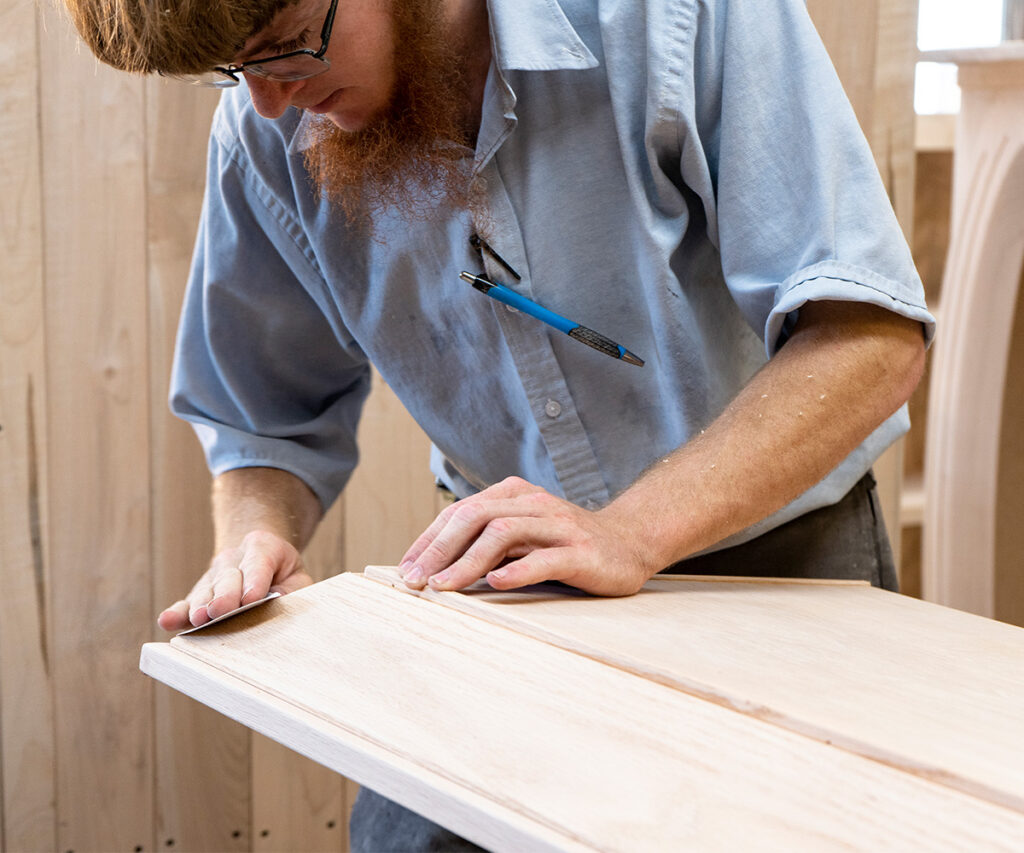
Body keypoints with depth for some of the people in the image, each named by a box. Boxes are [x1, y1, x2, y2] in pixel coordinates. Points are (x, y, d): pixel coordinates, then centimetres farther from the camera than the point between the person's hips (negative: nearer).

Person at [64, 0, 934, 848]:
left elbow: (871, 332, -25)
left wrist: (632, 531, -34)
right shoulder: (266, 135, -9)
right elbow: (269, 417, 5)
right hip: (515, 578, 3)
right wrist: (255, 541, -17)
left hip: (779, 554, -2)